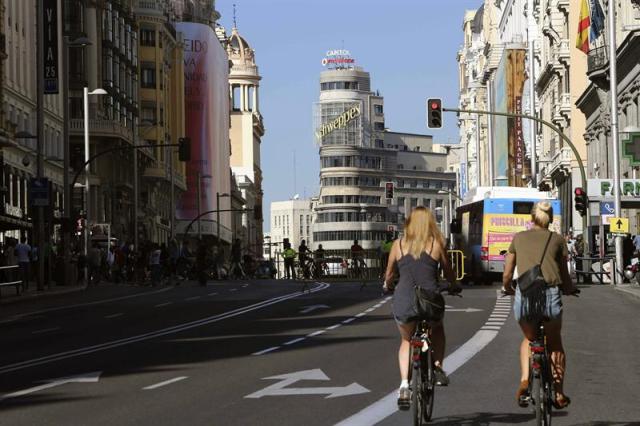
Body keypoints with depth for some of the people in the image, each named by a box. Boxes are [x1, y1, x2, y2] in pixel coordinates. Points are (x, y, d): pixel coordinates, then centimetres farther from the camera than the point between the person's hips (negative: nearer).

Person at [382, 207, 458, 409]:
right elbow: (449, 272, 17)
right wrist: (453, 286, 39)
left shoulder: (399, 244, 8)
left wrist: (387, 285, 43)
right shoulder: (436, 244, 5)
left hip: (403, 303, 1)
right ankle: (437, 367, 18)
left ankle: (404, 385, 7)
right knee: (437, 330, 34)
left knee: (406, 341, 25)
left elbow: (389, 273, 20)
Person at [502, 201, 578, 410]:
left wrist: (508, 289, 35)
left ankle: (524, 379, 2)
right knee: (555, 343, 21)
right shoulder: (557, 239, 12)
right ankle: (558, 392, 16)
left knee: (529, 339, 25)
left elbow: (507, 275, 15)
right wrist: (570, 289, 36)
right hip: (550, 293, -1)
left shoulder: (519, 238, 14)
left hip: (524, 295, 1)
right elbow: (564, 276, 15)